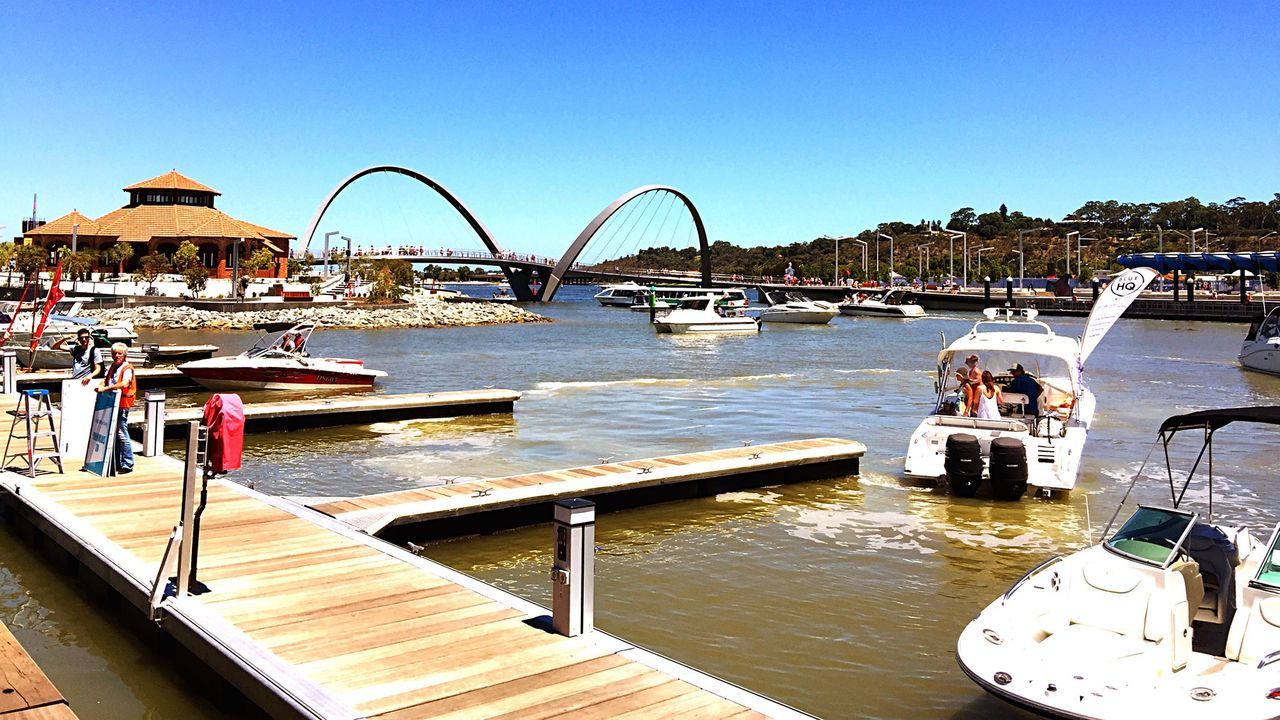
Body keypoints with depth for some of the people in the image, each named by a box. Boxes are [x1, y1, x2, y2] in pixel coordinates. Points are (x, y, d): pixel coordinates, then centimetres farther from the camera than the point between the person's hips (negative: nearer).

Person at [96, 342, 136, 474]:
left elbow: (124, 384, -27)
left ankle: (127, 464, -4)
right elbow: (106, 379, 21)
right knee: (114, 434, 13)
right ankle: (117, 463, 22)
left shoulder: (127, 368, -11)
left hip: (122, 405, -9)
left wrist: (106, 388, -28)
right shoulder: (112, 367, 14)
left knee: (122, 434, -8)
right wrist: (101, 385, -2)